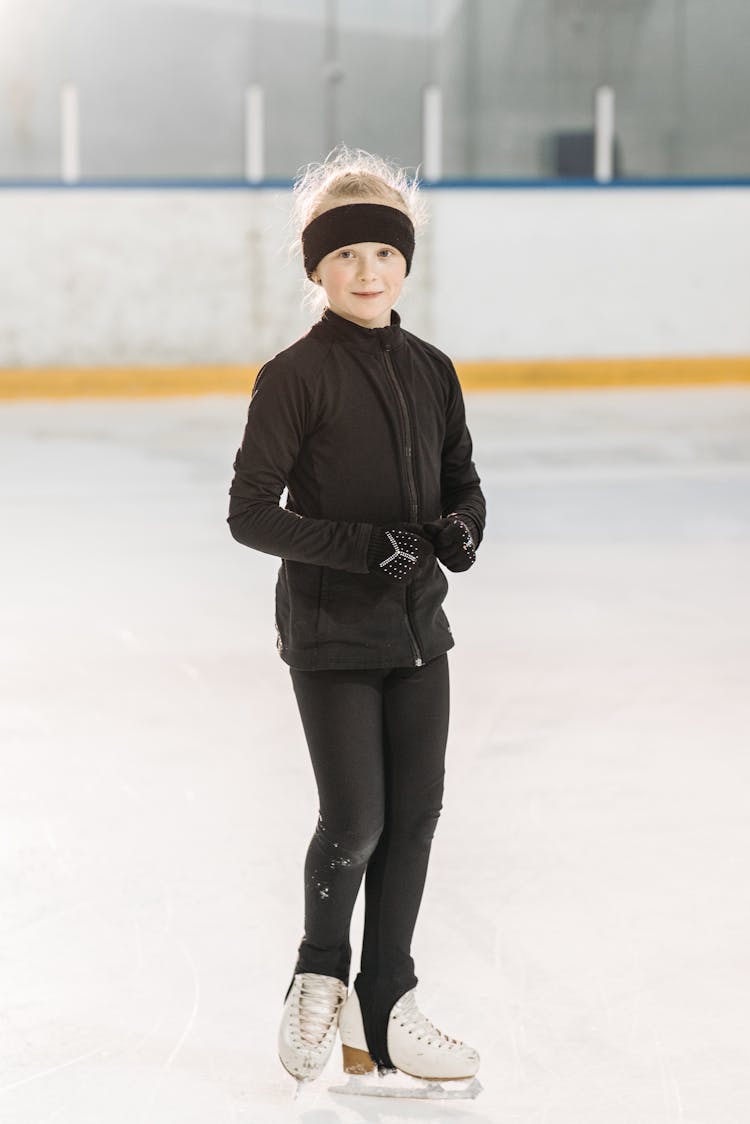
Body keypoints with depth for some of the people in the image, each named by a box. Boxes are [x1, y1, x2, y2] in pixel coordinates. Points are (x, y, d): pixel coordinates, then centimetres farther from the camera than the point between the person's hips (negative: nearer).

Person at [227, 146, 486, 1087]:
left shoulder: (431, 371, 6)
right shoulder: (295, 377, -11)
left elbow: (461, 479, 16)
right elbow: (250, 514, -13)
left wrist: (461, 527, -7)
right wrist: (360, 546, -22)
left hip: (417, 623, 5)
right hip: (330, 631, -5)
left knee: (415, 815, 6)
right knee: (354, 822, -6)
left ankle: (382, 1010, 19)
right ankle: (319, 979, 22)